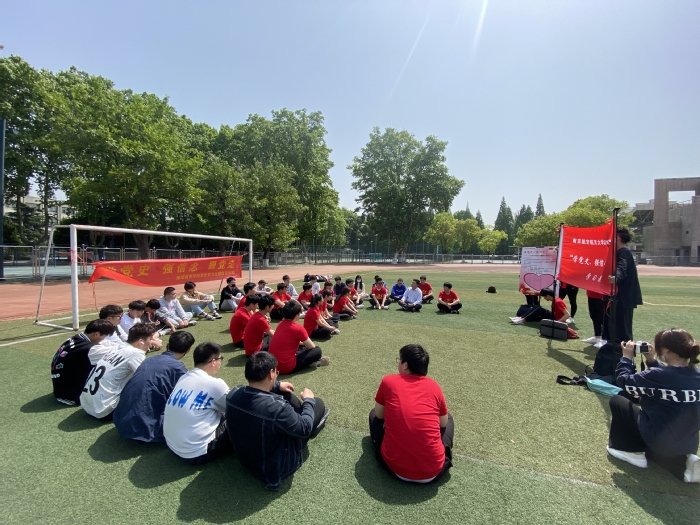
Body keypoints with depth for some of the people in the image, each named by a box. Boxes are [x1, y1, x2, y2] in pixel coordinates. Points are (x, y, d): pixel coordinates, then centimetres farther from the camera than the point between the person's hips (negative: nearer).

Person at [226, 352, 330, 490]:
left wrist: (277, 386, 13)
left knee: (285, 394, 14)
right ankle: (315, 420, 39)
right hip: (275, 466, -6)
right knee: (318, 403, 4)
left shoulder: (233, 394, -18)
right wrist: (309, 401, -4)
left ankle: (305, 412, 42)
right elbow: (304, 429, -20)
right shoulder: (277, 408, -39)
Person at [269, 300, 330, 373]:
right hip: (286, 367, -8)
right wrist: (306, 342, 20)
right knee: (317, 350, 1)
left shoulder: (281, 324, 8)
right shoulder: (298, 328, -15)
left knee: (302, 347, 29)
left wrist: (303, 343, 26)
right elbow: (312, 346, -1)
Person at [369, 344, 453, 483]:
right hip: (433, 471, 1)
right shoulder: (434, 386, 1)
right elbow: (443, 423, 16)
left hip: (394, 466, -1)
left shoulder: (388, 381, -2)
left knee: (374, 415, 25)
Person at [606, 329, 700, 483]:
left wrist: (627, 357, -1)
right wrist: (652, 361, 10)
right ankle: (682, 462, 15)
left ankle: (632, 451, 12)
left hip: (660, 441, -7)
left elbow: (624, 381, -13)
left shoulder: (658, 375, -26)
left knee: (616, 401, 9)